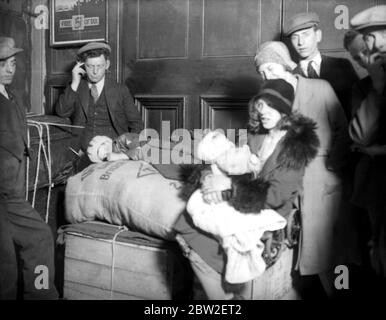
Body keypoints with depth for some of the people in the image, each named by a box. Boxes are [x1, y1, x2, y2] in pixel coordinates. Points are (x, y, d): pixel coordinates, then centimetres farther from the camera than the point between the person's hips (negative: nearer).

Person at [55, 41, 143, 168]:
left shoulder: (121, 90, 10)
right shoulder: (75, 89, 13)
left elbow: (135, 123, 13)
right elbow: (62, 112, -2)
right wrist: (74, 83, -8)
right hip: (83, 155, 1)